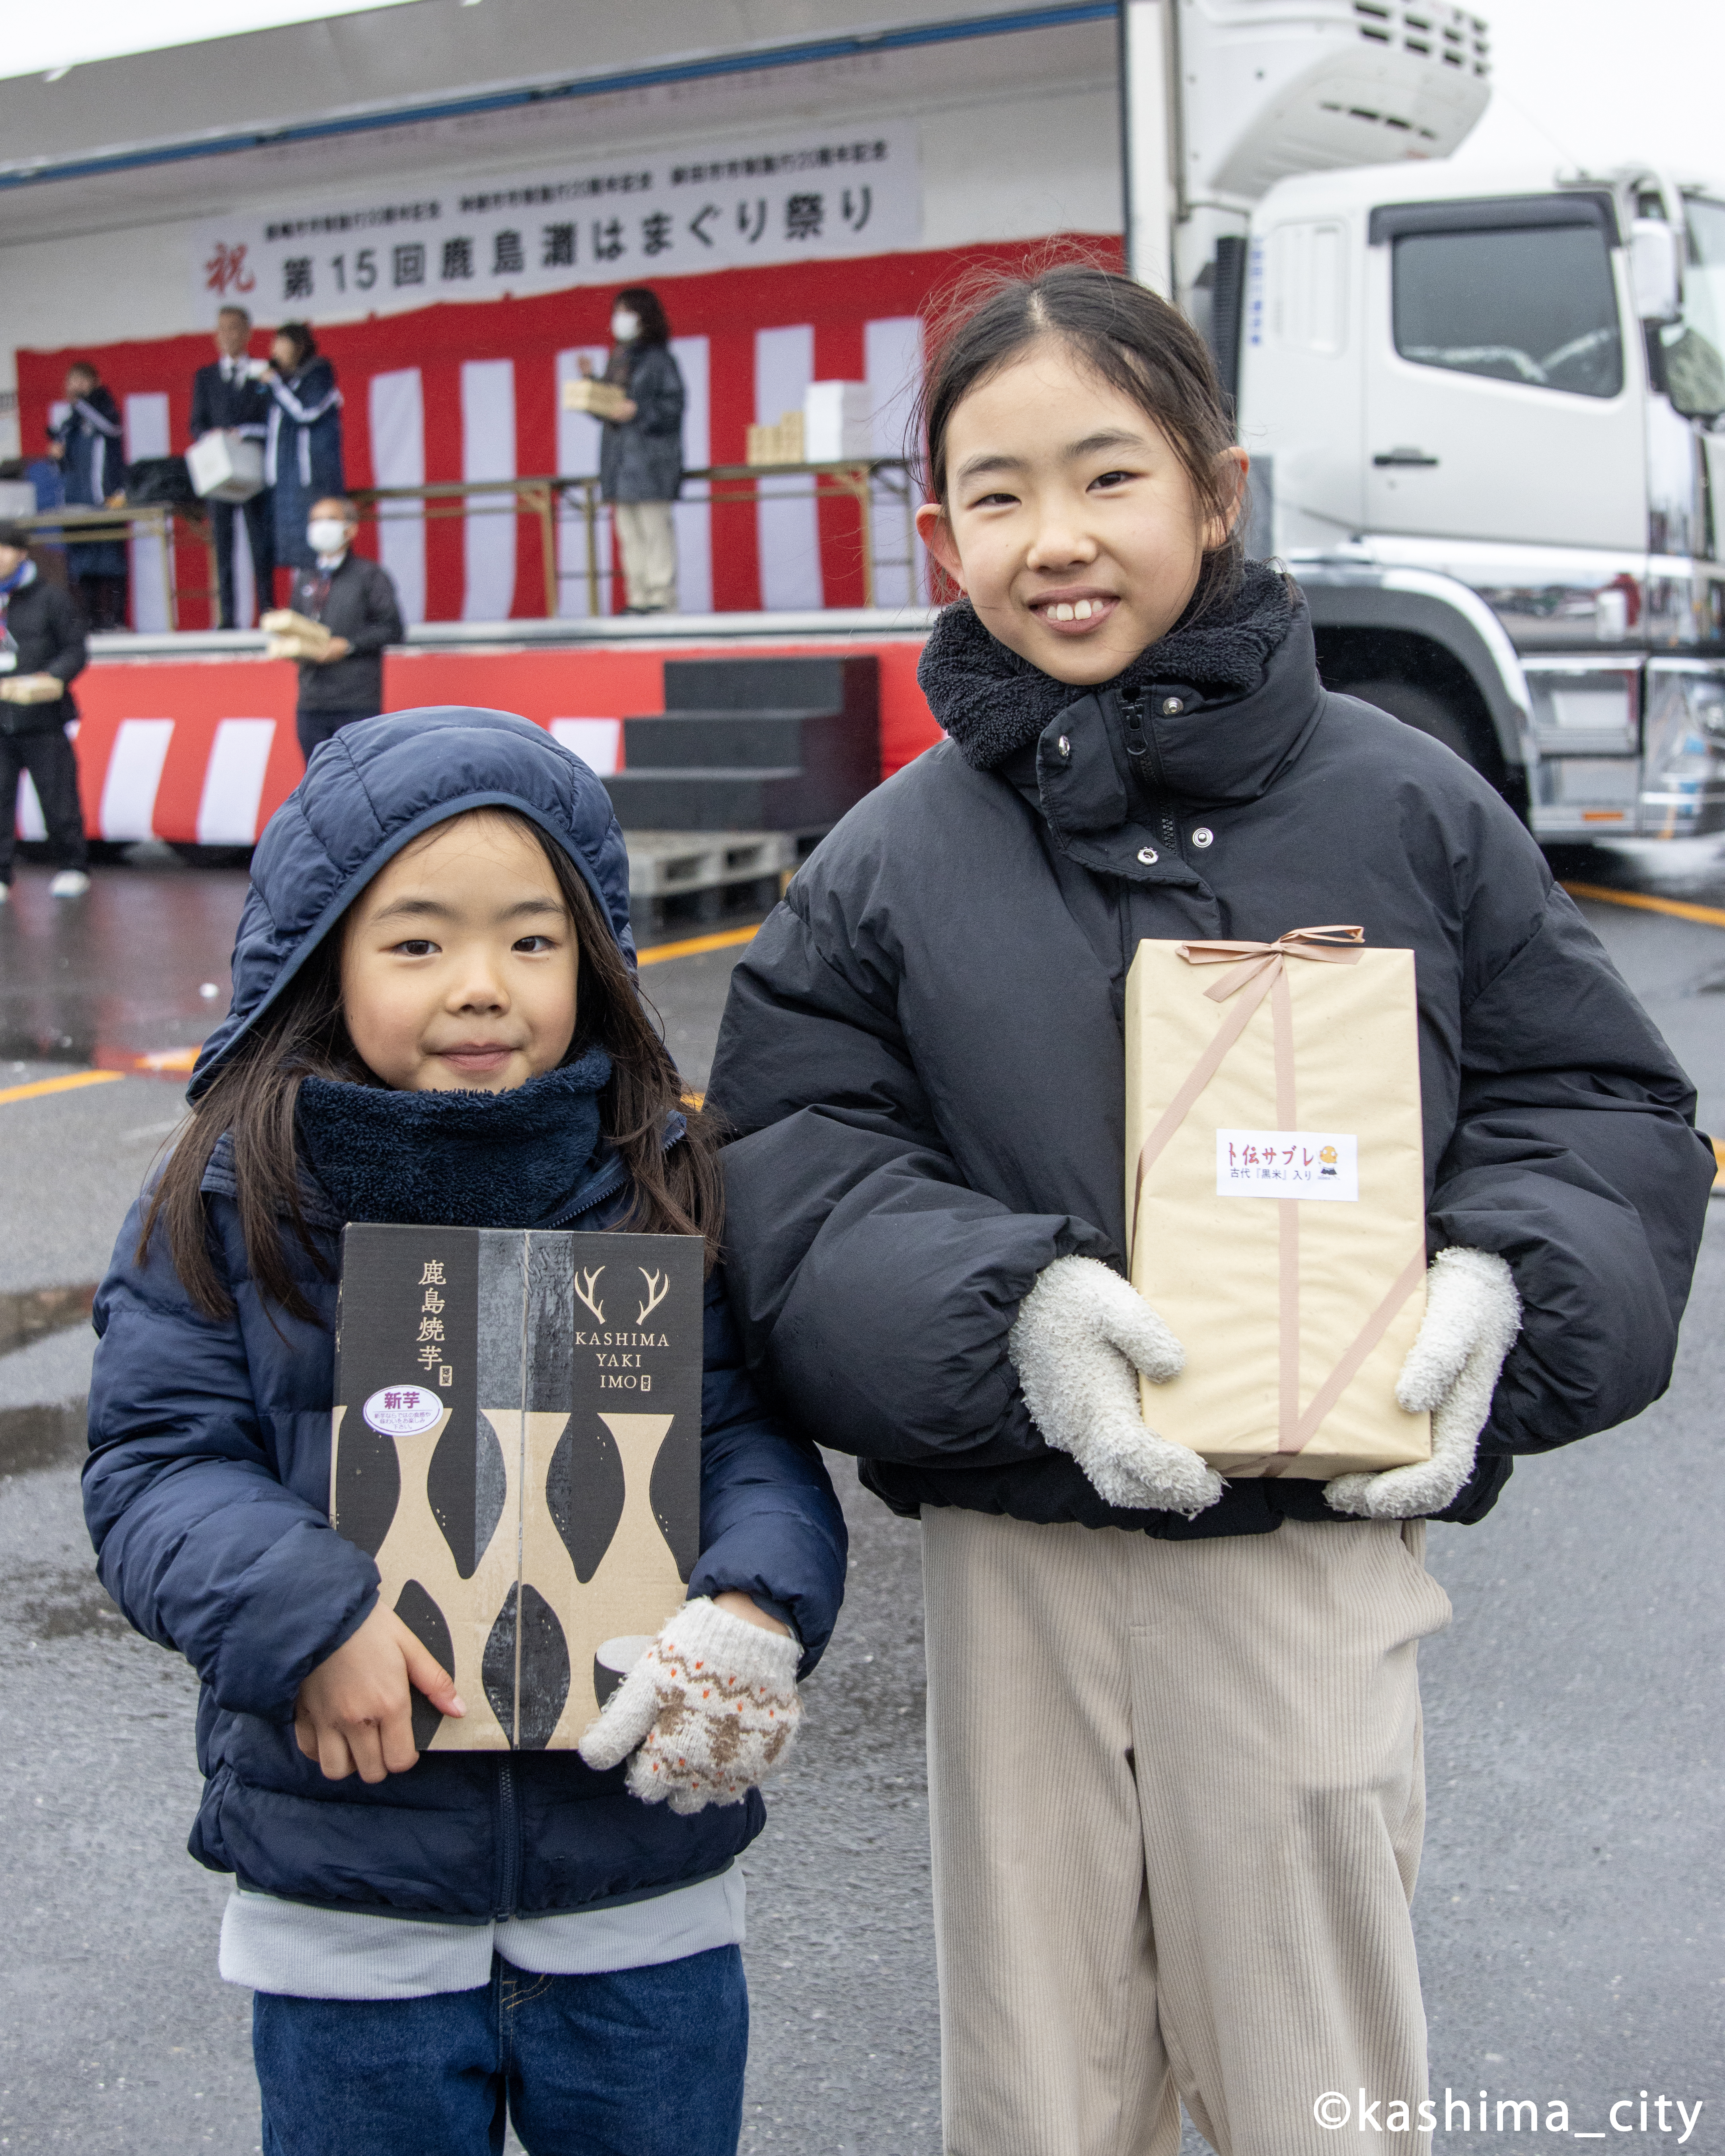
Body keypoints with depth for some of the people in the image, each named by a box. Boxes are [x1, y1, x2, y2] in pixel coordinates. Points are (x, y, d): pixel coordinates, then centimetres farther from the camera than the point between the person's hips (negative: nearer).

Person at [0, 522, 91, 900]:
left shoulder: (50, 597, 1)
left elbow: (76, 650, 1)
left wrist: (51, 678, -16)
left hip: (44, 721, -3)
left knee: (59, 799, 3)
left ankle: (72, 869, 18)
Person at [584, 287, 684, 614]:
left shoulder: (658, 358, -5)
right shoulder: (617, 359, 18)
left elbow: (673, 405, -11)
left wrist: (639, 411, -22)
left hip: (650, 455, -8)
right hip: (618, 454, 8)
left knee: (655, 528, -8)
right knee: (629, 533, 7)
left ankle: (662, 597, -7)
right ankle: (638, 599, 10)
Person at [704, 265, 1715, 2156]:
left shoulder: (1407, 809, 0)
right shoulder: (887, 861, 1)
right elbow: (791, 1159, -2)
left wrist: (1492, 1288, -14)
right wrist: (1007, 1306, -19)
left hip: (1316, 1550, 0)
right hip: (1012, 1559, 1)